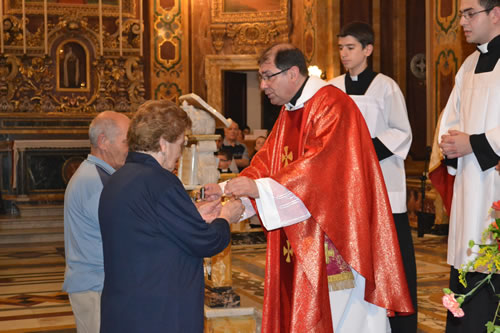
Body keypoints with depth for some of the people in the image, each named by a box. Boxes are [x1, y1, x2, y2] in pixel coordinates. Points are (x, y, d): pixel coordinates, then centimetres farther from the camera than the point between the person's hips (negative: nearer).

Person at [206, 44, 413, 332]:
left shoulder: (332, 105, -15)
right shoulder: (289, 113, 15)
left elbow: (321, 165, -26)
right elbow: (266, 163, 12)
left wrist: (259, 187, -27)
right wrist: (228, 190, -4)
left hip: (332, 235, -9)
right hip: (299, 241, 9)